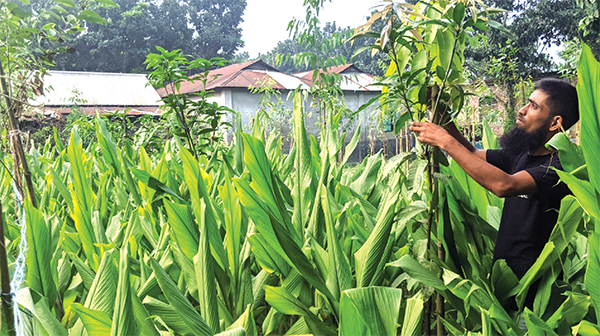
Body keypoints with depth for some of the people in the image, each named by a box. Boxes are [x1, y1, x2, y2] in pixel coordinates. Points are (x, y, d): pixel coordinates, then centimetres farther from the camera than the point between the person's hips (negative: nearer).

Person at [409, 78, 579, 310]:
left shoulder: (561, 165, -17)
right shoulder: (520, 154, 10)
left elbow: (503, 185, -31)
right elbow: (472, 155, 21)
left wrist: (447, 142, -25)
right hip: (502, 269, 7)